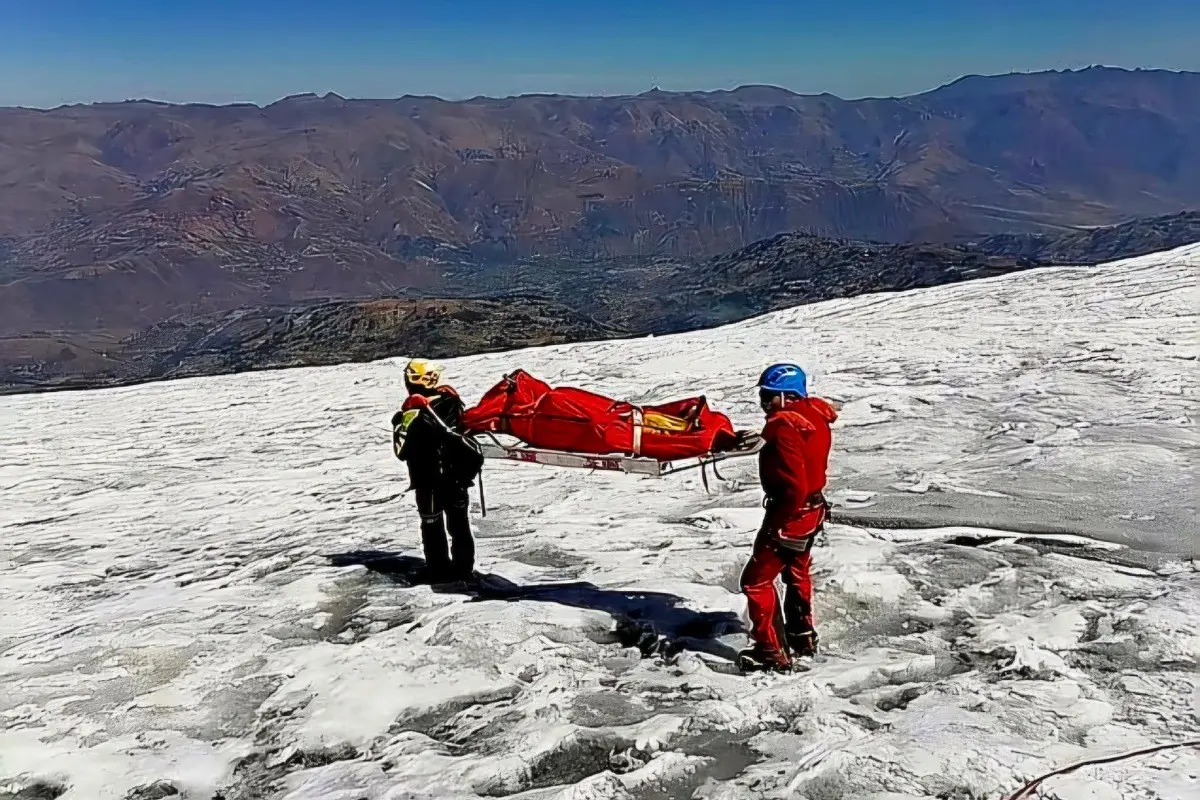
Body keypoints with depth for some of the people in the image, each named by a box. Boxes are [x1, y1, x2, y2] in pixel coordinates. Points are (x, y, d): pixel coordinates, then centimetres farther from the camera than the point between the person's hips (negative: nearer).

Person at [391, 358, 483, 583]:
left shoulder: (409, 414, -17)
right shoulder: (450, 401, -7)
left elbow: (402, 451, -9)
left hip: (427, 482, -3)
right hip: (455, 478, 3)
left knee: (432, 524, 10)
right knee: (459, 522, 16)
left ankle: (440, 571, 12)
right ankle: (464, 567, 21)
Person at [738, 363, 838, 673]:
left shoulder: (785, 428, -26)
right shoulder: (813, 418, 3)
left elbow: (793, 486, -30)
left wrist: (778, 523, -20)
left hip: (791, 515, -10)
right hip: (812, 508, 10)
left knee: (756, 580, -1)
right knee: (797, 573, 27)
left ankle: (772, 651, 3)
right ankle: (802, 637, 43)